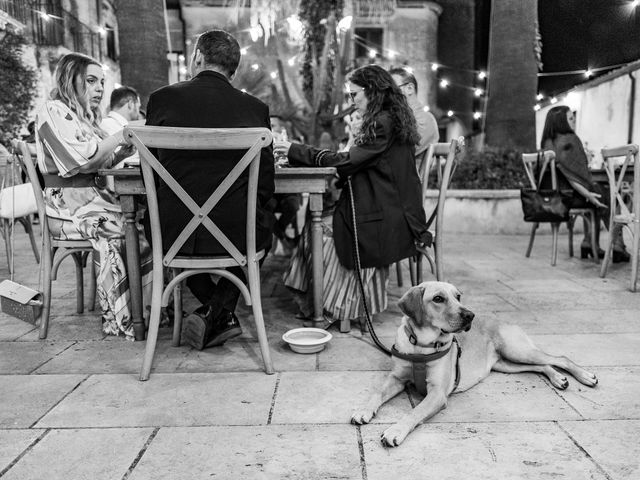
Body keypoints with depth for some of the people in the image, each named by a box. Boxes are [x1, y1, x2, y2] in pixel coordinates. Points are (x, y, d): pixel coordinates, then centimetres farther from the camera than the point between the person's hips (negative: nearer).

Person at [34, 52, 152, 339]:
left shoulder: (82, 115, 22)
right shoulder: (54, 111, -5)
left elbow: (100, 163, 21)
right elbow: (82, 158, -19)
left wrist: (124, 151, 4)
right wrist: (121, 136, -12)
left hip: (91, 198, 8)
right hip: (66, 207, -8)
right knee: (117, 230, -30)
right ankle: (120, 319, -21)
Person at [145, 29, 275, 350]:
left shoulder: (162, 98, -1)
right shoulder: (254, 108, -2)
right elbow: (265, 184, 2)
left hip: (175, 231, 1)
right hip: (236, 232, 0)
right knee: (263, 225, 32)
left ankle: (222, 316, 25)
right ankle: (219, 310, 13)